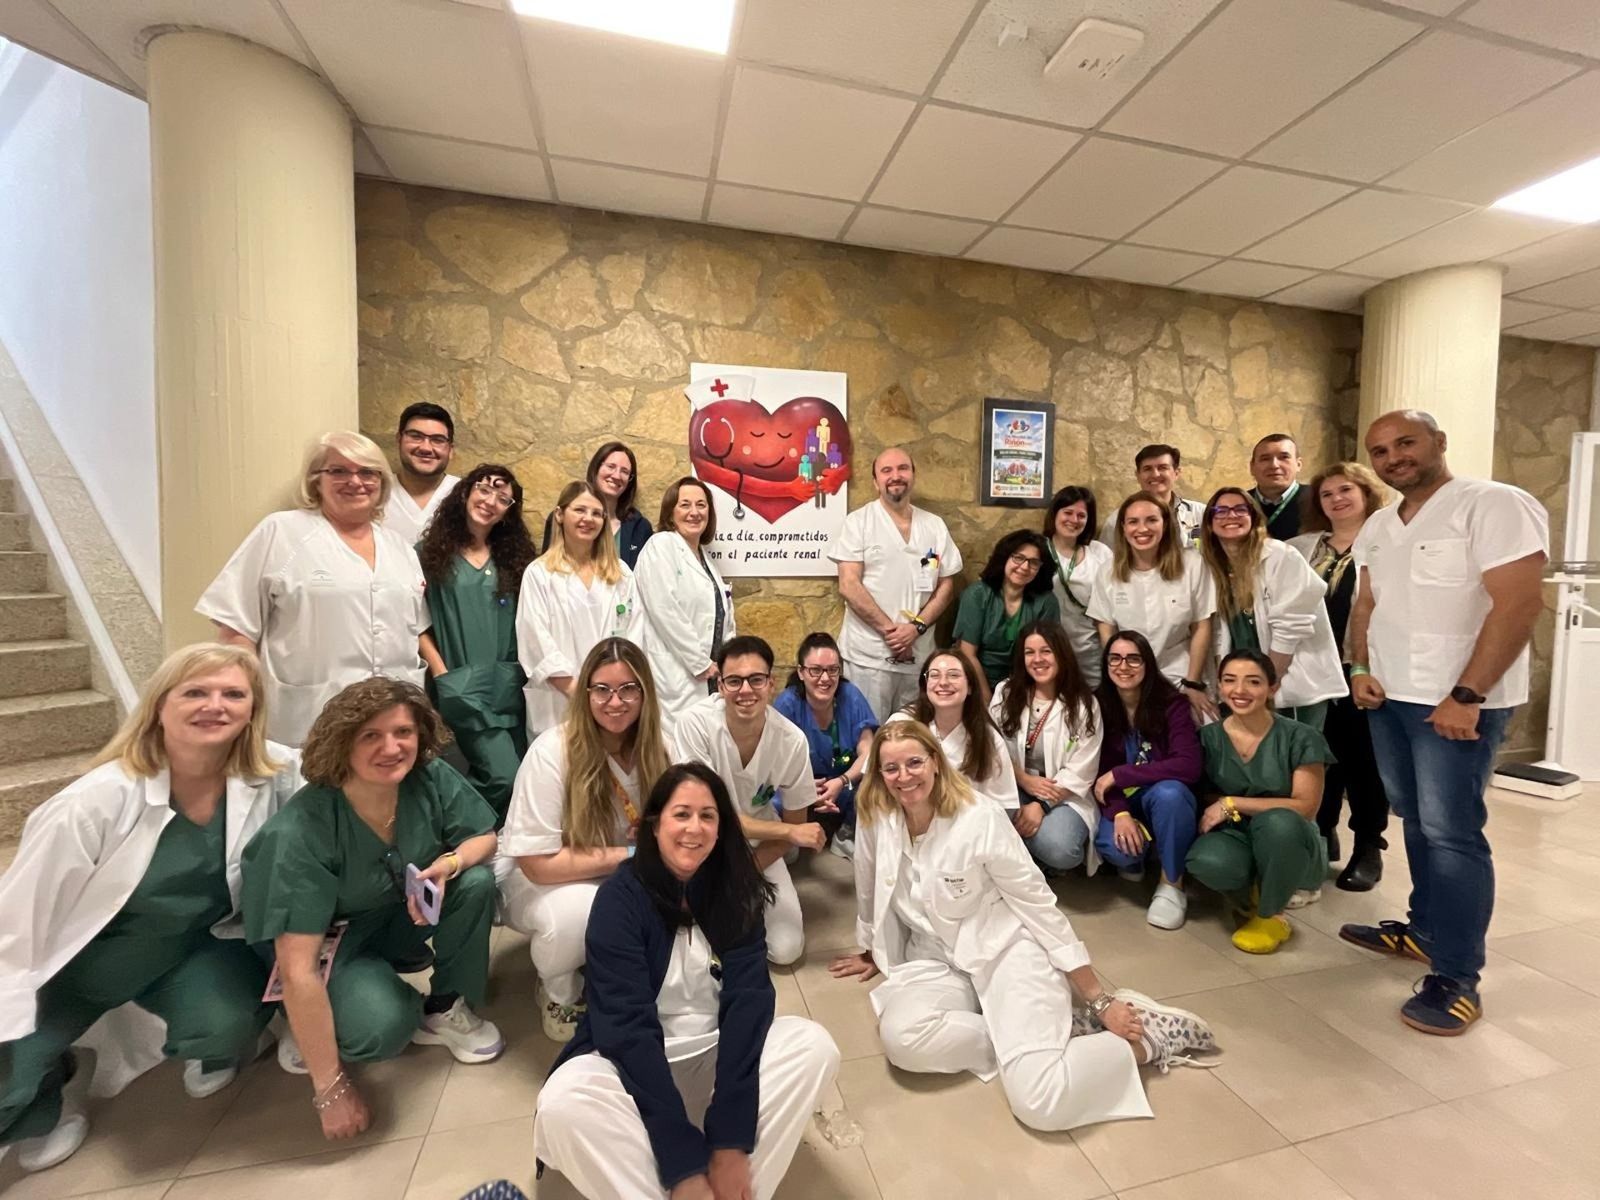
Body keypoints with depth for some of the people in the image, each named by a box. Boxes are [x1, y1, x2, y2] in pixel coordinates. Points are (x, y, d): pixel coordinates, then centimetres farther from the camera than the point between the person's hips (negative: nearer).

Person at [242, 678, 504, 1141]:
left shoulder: (431, 779, -23)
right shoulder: (301, 833, -32)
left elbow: (484, 837, -8)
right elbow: (298, 969, -29)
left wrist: (448, 864, -33)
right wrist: (331, 1089, -24)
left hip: (403, 916, 4)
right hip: (333, 940, -4)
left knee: (476, 882, -25)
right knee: (381, 1029, -30)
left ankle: (445, 1010, 0)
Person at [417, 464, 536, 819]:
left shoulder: (514, 557, 11)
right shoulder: (431, 551, 2)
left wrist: (527, 672, 4)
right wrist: (441, 675, -5)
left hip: (511, 685, 4)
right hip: (464, 687, -4)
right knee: (505, 778, -14)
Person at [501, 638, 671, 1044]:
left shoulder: (655, 749, -11)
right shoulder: (552, 752, -27)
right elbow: (539, 863, -25)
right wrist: (628, 854, -26)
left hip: (624, 881, 4)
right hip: (542, 882, -4)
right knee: (577, 911, -36)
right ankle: (559, 992, 1)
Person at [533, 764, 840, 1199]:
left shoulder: (735, 891, -6)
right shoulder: (621, 897, -15)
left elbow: (748, 1001, -14)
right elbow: (628, 1025, -22)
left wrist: (730, 1140, -25)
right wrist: (685, 1165, -28)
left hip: (720, 1053, 3)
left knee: (815, 1045, -23)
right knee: (561, 1105, -33)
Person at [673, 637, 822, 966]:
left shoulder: (791, 740, -23)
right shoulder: (696, 723, -31)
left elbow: (795, 823, -8)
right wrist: (790, 831, -31)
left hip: (760, 843, 2)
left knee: (786, 949, -6)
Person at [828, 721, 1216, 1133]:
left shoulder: (981, 820, -20)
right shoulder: (874, 821, -9)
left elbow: (1039, 904, -12)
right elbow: (869, 896, 10)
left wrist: (1100, 1002, -9)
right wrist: (870, 953, 25)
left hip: (1007, 950, -4)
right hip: (936, 960, 4)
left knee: (1039, 1101, -23)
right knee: (901, 1038, -28)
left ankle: (1150, 1036, 2)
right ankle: (1026, 1036, -6)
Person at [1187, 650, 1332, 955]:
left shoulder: (1300, 738, -11)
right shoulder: (1208, 737, -4)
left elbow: (1305, 807, -14)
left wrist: (1233, 804, -18)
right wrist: (1215, 808, -15)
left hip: (1288, 845, -1)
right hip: (1236, 837, 1)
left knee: (1278, 820, -37)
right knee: (1207, 861, -35)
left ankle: (1270, 916, -9)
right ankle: (1249, 899, 5)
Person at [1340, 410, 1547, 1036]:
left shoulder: (1495, 505, -10)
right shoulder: (1377, 526, 12)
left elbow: (1519, 603, -17)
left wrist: (1466, 695, -21)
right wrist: (1360, 668, 3)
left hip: (1458, 701, -7)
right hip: (1389, 697, 7)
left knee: (1451, 832, -4)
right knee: (1416, 822, 16)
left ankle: (1457, 977, 7)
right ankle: (1424, 929, 30)